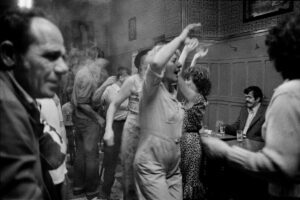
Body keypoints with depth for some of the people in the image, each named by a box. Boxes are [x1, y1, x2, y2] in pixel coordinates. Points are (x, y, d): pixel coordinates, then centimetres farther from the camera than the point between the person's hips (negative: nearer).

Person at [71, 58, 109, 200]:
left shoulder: (83, 71, 7)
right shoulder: (89, 78, -22)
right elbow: (83, 104, -22)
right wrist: (98, 118, -14)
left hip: (78, 117, 9)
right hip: (88, 120, -9)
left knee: (80, 152, 16)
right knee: (91, 155, 1)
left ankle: (78, 186, 28)